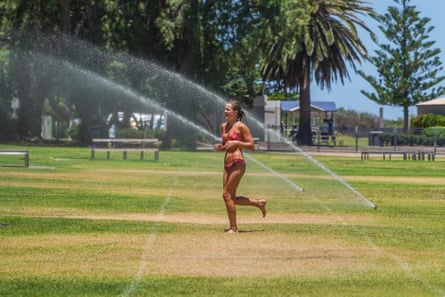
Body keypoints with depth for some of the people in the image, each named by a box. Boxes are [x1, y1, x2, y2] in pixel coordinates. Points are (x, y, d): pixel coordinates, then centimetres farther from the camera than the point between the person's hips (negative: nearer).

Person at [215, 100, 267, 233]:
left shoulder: (241, 127, -7)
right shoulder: (224, 126, 14)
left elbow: (251, 146, -8)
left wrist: (236, 142, -19)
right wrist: (220, 148, 4)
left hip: (237, 163, -8)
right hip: (227, 164, 8)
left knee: (227, 194, -10)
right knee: (230, 197, 7)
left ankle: (233, 228, -2)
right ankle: (259, 203, 25)